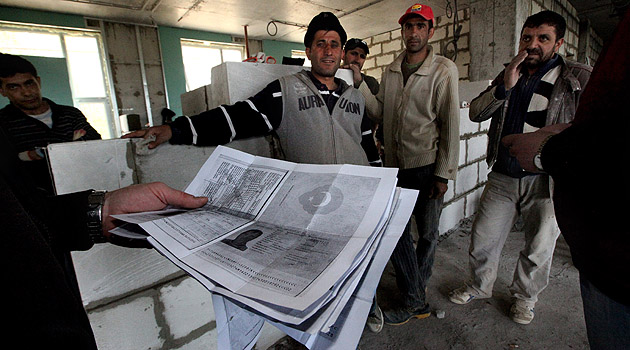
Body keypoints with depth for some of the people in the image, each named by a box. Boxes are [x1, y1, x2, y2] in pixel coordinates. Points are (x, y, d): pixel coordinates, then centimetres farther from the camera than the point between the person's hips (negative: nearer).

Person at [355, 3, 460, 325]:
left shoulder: (444, 71, -4)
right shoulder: (390, 71, 11)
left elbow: (450, 125, -7)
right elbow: (380, 114, 7)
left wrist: (443, 174, -10)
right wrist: (359, 83, -3)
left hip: (427, 166, -4)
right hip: (395, 166, 4)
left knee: (427, 233, 9)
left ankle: (414, 293, 33)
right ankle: (416, 301, 21)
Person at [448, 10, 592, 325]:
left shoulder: (579, 79, 0)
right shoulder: (507, 76, 12)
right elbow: (476, 113, 1)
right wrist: (504, 87, -13)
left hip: (546, 181, -2)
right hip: (502, 178, 3)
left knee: (538, 248, 12)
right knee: (482, 239, 8)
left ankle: (524, 297, 37)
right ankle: (479, 287, 33)